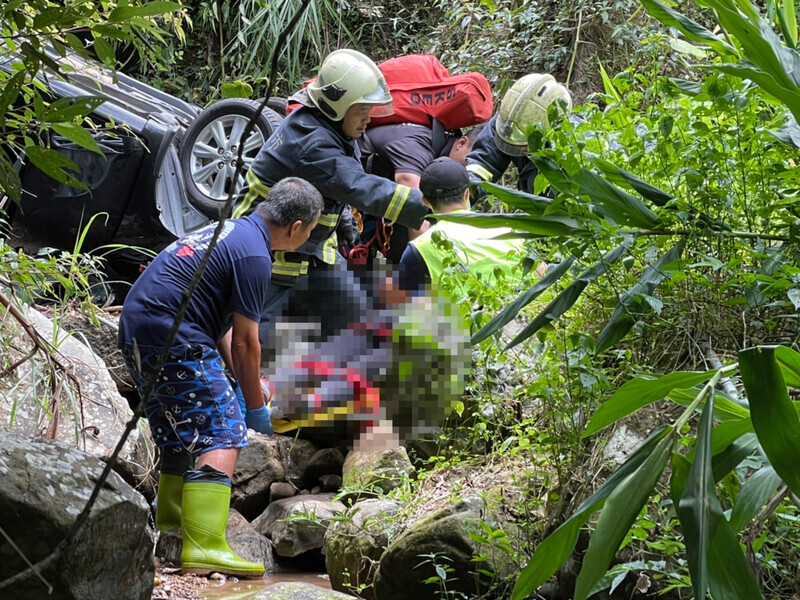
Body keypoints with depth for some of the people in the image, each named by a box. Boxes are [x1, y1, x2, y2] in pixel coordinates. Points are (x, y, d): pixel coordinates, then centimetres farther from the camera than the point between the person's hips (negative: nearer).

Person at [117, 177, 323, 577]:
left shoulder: (230, 231, 20)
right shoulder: (254, 254, -11)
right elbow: (245, 342, -8)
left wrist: (239, 386, 20)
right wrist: (255, 406, 3)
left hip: (137, 333, 10)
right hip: (173, 339, -10)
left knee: (181, 438, 21)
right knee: (223, 436, -12)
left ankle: (169, 532, 32)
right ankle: (204, 548, -22)